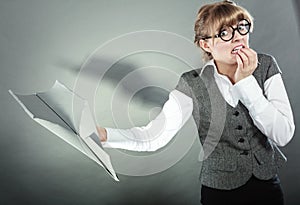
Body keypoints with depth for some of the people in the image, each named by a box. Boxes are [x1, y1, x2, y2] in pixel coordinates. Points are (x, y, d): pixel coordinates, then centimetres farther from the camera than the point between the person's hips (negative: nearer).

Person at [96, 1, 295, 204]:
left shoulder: (266, 66, -9)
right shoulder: (193, 85, -14)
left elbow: (283, 135, -15)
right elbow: (155, 136, -20)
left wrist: (246, 81, -21)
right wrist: (104, 134, -34)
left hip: (267, 185, 2)